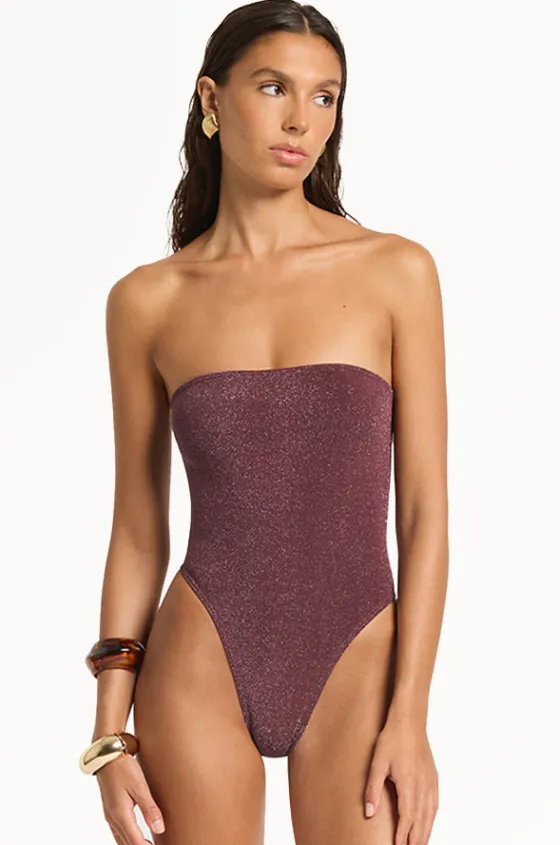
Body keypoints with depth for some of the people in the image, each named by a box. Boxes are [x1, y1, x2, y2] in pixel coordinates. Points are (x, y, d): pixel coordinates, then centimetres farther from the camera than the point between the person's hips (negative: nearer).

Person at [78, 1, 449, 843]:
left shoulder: (396, 270, -2)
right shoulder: (147, 301, 1)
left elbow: (426, 512, -3)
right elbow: (138, 531, 5)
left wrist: (411, 716, -8)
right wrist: (110, 733, 1)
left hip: (354, 673, 0)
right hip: (199, 669, 1)